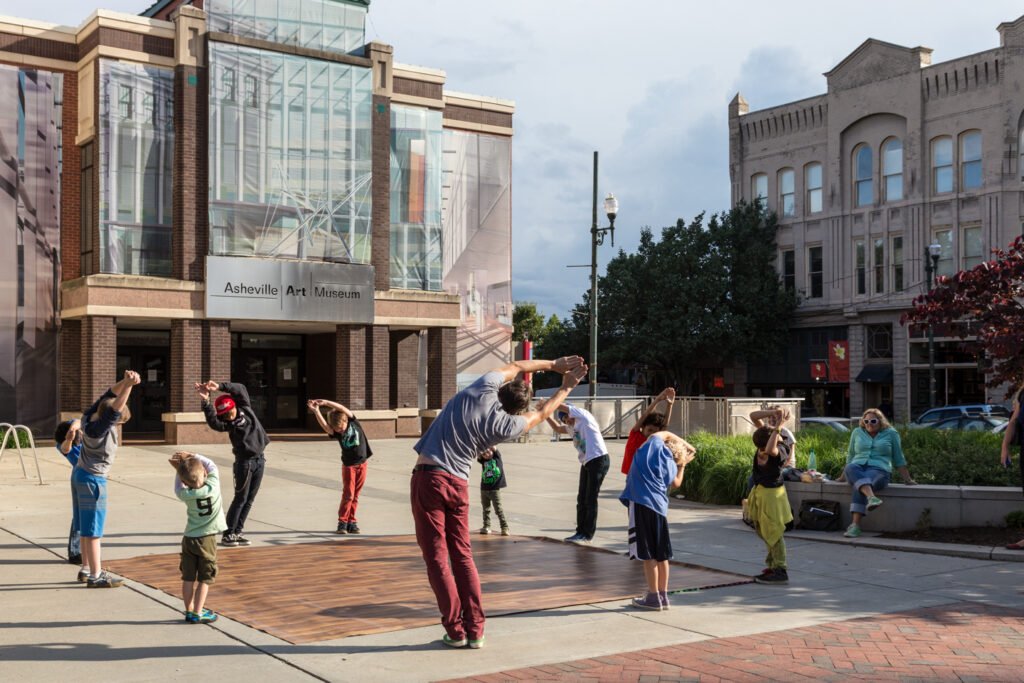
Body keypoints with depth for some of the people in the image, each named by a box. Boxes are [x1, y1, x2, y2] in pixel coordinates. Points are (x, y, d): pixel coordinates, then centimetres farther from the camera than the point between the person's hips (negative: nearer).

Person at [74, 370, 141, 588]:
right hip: (93, 479, -9)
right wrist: (129, 385, -50)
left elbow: (110, 394, -2)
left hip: (81, 473, 9)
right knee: (94, 529, -2)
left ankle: (86, 569, 27)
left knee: (87, 527, 17)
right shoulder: (98, 429, -28)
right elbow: (115, 410, -42)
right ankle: (95, 576, 4)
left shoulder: (90, 416, -5)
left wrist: (125, 381, -18)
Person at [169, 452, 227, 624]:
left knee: (188, 577, 12)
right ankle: (197, 613, 2)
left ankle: (189, 611, 20)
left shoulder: (186, 495, -13)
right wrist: (192, 456, -2)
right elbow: (211, 465, -2)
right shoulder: (212, 486, -16)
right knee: (205, 578, 5)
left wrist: (179, 470, 6)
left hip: (189, 538, 2)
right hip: (207, 539, -2)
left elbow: (178, 489, 11)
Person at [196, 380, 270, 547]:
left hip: (259, 460, 5)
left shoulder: (245, 408, 3)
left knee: (249, 499, 7)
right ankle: (228, 534, 1)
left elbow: (241, 389, -10)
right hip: (244, 462, -5)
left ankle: (237, 532, 14)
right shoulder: (227, 423, -9)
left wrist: (220, 386, -22)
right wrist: (206, 401, -42)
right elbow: (213, 422, -30)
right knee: (240, 498, -5)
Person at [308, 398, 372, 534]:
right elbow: (324, 425, -25)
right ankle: (342, 522, 0)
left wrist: (326, 403, -22)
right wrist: (316, 411, -36)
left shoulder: (353, 422, -5)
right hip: (348, 465, -2)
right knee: (348, 494, -7)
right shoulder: (336, 433, -7)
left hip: (362, 464, 2)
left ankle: (351, 522, 12)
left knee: (355, 496, 6)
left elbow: (342, 408, -19)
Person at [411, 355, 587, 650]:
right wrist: (566, 387, 34)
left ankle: (456, 631, 2)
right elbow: (541, 414, 21)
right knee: (462, 555, 14)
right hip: (458, 484, 2)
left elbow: (515, 366, 16)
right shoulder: (506, 427, 1)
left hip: (428, 478, -2)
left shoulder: (485, 389, -4)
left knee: (436, 557, 1)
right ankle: (475, 631, 14)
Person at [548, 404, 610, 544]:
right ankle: (581, 532, 18)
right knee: (582, 499, 11)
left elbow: (560, 406, -10)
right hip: (586, 463, 10)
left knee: (590, 499, -5)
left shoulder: (583, 416, -7)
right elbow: (558, 428, 31)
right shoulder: (573, 427, 17)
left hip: (598, 460, -10)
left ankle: (588, 534, 1)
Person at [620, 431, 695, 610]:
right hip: (660, 507, 5)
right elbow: (676, 484, 30)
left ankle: (653, 597, 2)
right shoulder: (672, 465, 13)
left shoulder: (655, 446, 3)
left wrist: (686, 444, 33)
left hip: (641, 502, -5)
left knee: (647, 554, -2)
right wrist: (682, 464, 34)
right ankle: (663, 596, 22)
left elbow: (665, 434, 23)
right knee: (661, 555, 14)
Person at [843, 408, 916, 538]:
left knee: (859, 488, -37)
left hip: (879, 470, -2)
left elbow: (898, 459, 14)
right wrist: (843, 476, 25)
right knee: (851, 468, -37)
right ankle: (871, 498, -62)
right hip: (857, 468, 2)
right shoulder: (857, 433, 19)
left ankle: (855, 525, -49)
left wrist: (907, 479, 11)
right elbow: (850, 455, 27)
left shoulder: (891, 433, 12)